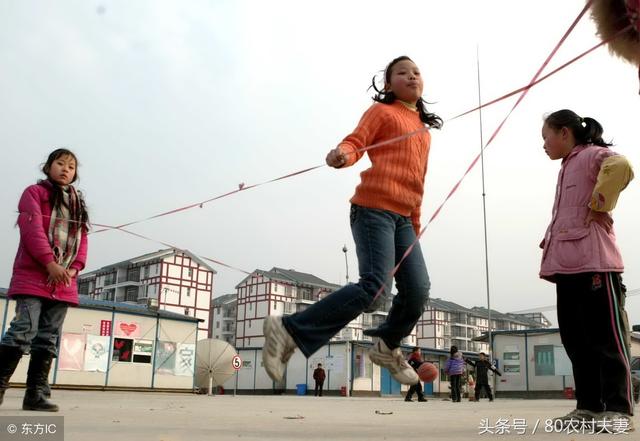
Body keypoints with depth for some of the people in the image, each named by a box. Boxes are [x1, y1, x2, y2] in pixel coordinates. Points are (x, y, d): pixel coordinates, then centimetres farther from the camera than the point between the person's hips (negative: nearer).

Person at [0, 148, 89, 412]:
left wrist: (75, 268, -5)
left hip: (64, 282, 5)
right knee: (23, 331, -14)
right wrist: (49, 263, -19)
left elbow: (82, 240, 14)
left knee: (48, 339, 3)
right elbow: (32, 229, -9)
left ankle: (35, 393, 5)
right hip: (33, 277, -5)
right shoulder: (34, 193, 5)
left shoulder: (78, 205, 20)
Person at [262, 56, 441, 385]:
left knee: (417, 290, 0)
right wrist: (342, 154, -34)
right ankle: (289, 331, -15)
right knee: (374, 288, -21)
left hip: (402, 217, 7)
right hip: (374, 207, -7)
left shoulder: (423, 128, 26)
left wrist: (415, 225, 21)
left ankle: (386, 348, 26)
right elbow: (355, 142, -10)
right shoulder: (382, 111, 6)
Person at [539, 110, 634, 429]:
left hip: (593, 262, -9)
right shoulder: (567, 168, 25)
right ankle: (589, 405, 15)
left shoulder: (592, 154, -2)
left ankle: (618, 409, 0)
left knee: (606, 337, -5)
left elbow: (620, 167, -26)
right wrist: (549, 243, 16)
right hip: (568, 265, 10)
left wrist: (599, 207, -16)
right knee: (575, 339, 9)